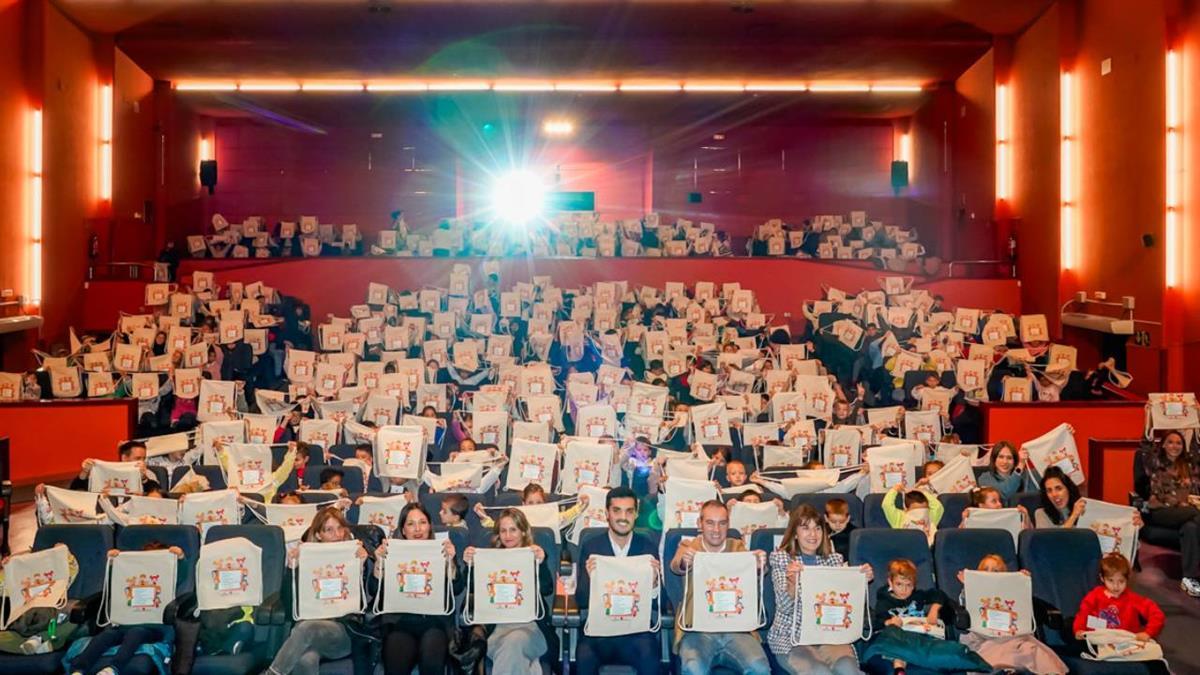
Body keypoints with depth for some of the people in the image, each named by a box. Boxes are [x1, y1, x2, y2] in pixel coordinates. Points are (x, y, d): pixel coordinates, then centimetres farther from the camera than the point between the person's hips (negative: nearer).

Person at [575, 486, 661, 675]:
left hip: (638, 627, 0)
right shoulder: (590, 547, 5)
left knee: (648, 657, -31)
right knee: (585, 657, -29)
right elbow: (581, 601, 2)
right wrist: (590, 579, -19)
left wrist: (654, 582, -17)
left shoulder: (648, 547, 5)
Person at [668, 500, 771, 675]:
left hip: (736, 628, 2)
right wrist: (683, 562, -39)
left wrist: (759, 565, -31)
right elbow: (676, 566, -14)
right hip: (697, 629, -2)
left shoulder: (738, 546, 14)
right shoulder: (689, 546, 9)